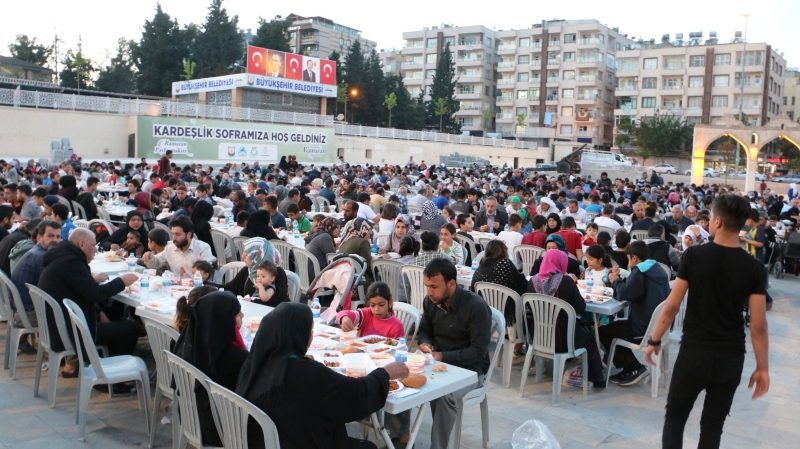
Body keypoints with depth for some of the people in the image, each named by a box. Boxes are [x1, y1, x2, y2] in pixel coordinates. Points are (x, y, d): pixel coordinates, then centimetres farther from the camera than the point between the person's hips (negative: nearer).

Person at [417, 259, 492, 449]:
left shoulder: (476, 306, -22)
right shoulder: (430, 301, -2)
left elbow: (478, 352, -21)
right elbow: (424, 329, 14)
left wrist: (443, 357, -26)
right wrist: (425, 344, -10)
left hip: (470, 368, -6)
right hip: (438, 363, 6)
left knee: (444, 395, -35)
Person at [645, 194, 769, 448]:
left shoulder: (694, 256, -10)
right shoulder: (755, 269, -7)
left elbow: (672, 306, -8)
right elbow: (758, 326, -6)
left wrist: (655, 341, 4)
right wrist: (762, 367, 5)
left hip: (693, 353, -2)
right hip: (730, 359, 2)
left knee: (674, 418, 14)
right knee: (712, 426, 15)